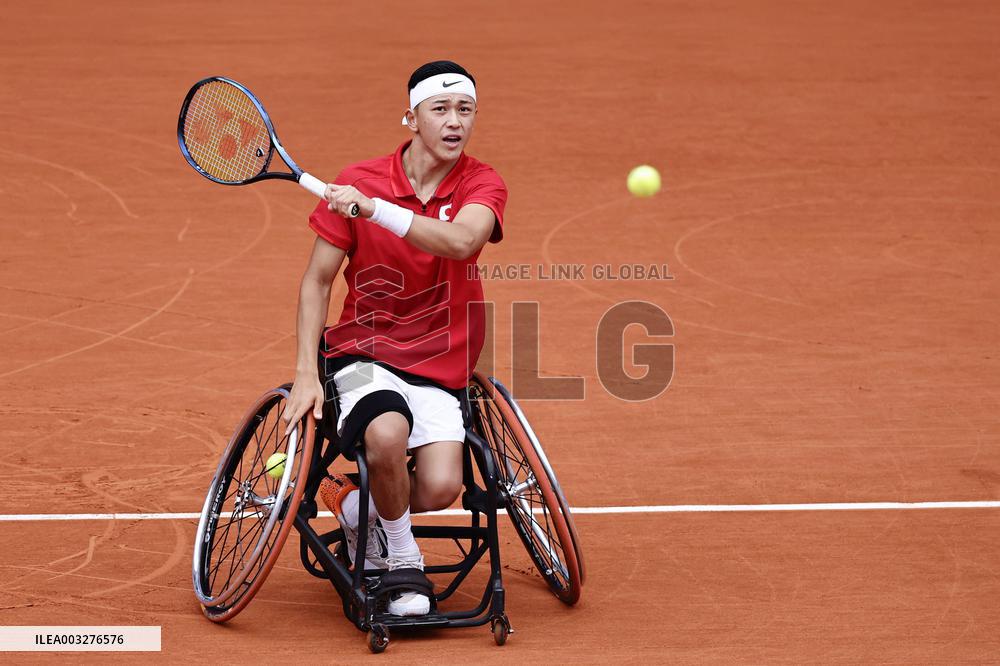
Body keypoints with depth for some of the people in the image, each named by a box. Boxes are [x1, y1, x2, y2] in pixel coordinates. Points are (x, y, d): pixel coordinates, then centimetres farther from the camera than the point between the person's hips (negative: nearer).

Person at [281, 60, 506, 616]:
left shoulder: (482, 185, -4)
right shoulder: (358, 181, -4)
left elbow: (461, 241, -28)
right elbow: (317, 280, 2)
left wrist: (374, 207, -34)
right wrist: (307, 374, -7)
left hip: (440, 368, 1)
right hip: (363, 353, -1)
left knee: (440, 488, -23)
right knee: (387, 432, -36)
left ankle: (352, 504, 12)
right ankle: (403, 564, -9)